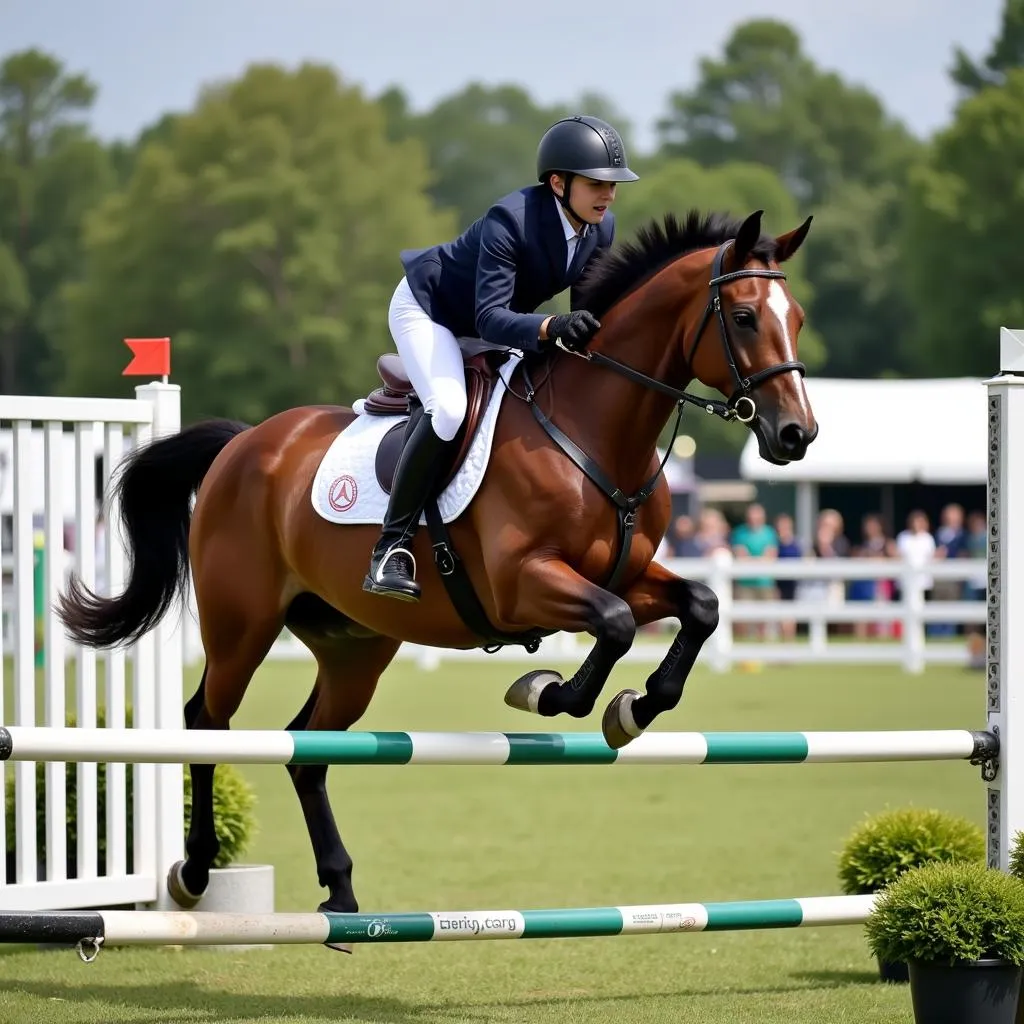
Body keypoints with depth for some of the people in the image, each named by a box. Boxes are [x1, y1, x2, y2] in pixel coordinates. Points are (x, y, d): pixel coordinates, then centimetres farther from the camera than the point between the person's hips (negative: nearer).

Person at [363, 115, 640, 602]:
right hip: (426, 307, -9)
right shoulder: (509, 221, -35)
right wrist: (551, 327, -58)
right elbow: (490, 318, -41)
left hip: (488, 324, 9)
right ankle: (391, 548, -24)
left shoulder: (602, 228, -13)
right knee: (448, 408, -31)